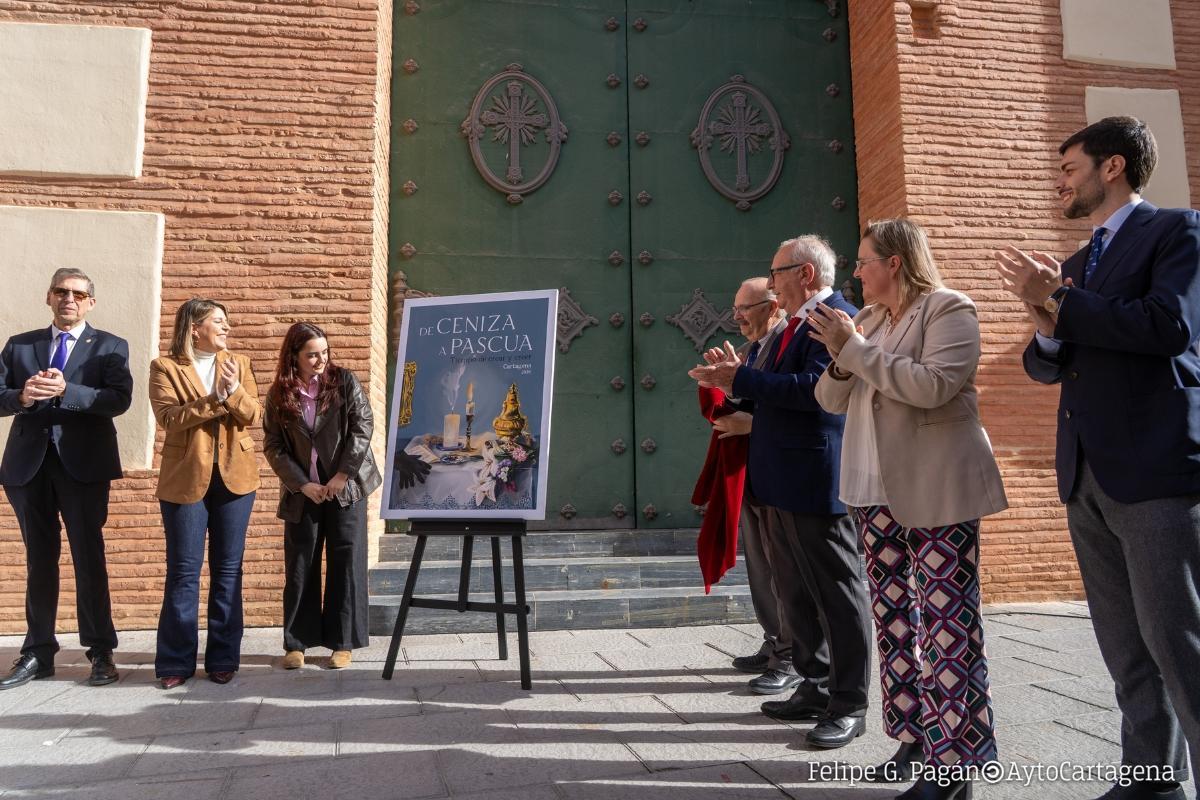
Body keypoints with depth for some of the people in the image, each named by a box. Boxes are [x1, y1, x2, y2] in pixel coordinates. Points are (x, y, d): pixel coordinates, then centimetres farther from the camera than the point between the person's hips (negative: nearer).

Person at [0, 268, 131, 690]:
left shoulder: (110, 347, 4)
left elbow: (120, 400, -11)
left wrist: (65, 391, -23)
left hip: (83, 463, -3)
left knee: (89, 558, -1)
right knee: (39, 560, 11)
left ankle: (101, 652, 7)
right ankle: (37, 653, 19)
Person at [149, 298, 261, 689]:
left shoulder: (238, 364, 10)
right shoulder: (164, 367, 1)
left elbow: (254, 415, 1)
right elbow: (169, 417, -13)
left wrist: (234, 391, -17)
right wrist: (217, 398, -19)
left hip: (234, 476, 3)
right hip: (185, 478, -2)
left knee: (228, 569, 6)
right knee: (183, 570, 1)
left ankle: (222, 658, 14)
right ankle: (176, 662, 11)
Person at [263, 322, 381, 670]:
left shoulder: (344, 381, -4)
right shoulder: (279, 394, 0)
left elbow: (363, 425, -9)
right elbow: (273, 446, 0)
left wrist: (343, 475, -13)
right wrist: (302, 484, -10)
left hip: (346, 488, -1)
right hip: (302, 493, 1)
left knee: (346, 564, 1)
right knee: (299, 567, 7)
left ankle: (343, 642, 12)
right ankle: (296, 643, 19)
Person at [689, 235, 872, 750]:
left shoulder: (837, 319, -12)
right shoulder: (793, 326, 18)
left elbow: (814, 388, -25)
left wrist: (741, 378, -19)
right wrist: (732, 383, 4)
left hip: (815, 480, -10)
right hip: (779, 481, 10)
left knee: (838, 593, 0)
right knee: (795, 594, 17)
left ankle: (849, 706, 11)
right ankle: (815, 688, 29)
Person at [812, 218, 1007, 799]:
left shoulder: (949, 309, -4)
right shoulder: (869, 319, 16)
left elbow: (933, 385, -20)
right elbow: (833, 401, 14)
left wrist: (855, 348, -16)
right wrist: (840, 358, -6)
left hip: (937, 491, -7)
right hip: (878, 490, 7)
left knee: (946, 622, -5)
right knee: (892, 618, 10)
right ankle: (913, 737, 21)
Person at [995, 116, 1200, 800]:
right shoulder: (1077, 262, 20)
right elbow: (1047, 367, 17)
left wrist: (1058, 299, -11)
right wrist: (1047, 325, -5)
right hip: (1087, 474, 7)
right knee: (1126, 648, 12)